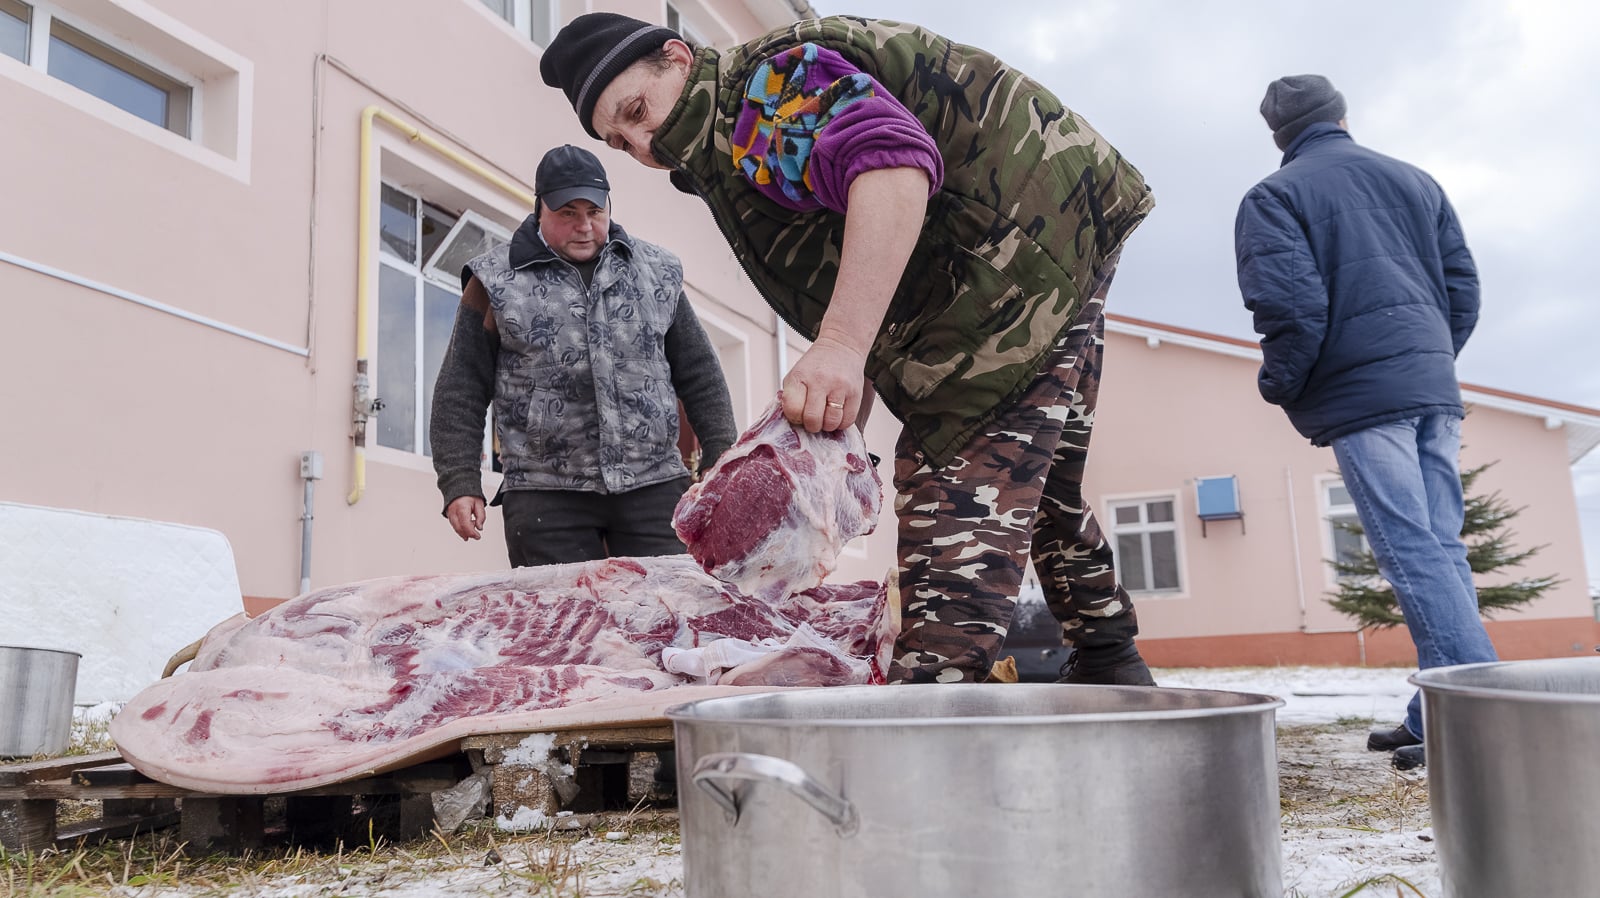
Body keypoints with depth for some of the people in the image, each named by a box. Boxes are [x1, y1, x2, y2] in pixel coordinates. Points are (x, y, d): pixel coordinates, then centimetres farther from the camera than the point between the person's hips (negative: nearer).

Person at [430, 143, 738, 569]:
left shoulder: (657, 271, 12)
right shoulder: (497, 281, 5)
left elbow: (700, 376, 14)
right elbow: (460, 392, 4)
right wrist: (461, 485, -3)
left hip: (654, 486, 2)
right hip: (545, 496, -2)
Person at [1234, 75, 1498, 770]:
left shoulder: (1273, 197, 0)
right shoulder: (1414, 180, 18)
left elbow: (1292, 305, -13)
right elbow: (1462, 285, 14)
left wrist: (1279, 388, 1)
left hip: (1362, 393, -6)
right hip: (1435, 387, 6)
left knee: (1412, 552, -9)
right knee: (1442, 548, 7)